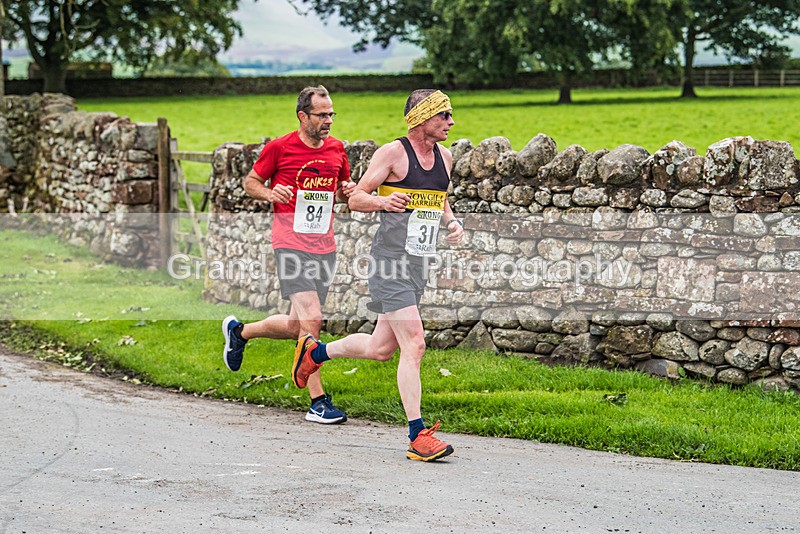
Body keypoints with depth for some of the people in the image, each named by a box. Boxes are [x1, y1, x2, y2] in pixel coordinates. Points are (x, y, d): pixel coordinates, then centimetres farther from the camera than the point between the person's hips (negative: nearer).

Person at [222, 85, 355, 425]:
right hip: (291, 244, -6)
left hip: (325, 248, 6)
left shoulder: (336, 149, 9)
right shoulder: (279, 148, -5)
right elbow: (250, 182, 6)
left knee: (295, 326, 10)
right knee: (311, 319, -16)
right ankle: (317, 402, -9)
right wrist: (269, 193, -14)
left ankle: (239, 332, 39)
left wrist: (347, 192, 0)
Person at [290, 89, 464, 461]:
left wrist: (452, 223, 5)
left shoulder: (444, 157, 13)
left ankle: (315, 351, 39)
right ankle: (417, 436, -12)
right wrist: (383, 201, -27)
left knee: (381, 349, 14)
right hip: (391, 262, -8)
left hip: (420, 263, 8)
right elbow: (355, 199, -6)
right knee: (414, 344, -15)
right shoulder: (393, 153, -9)